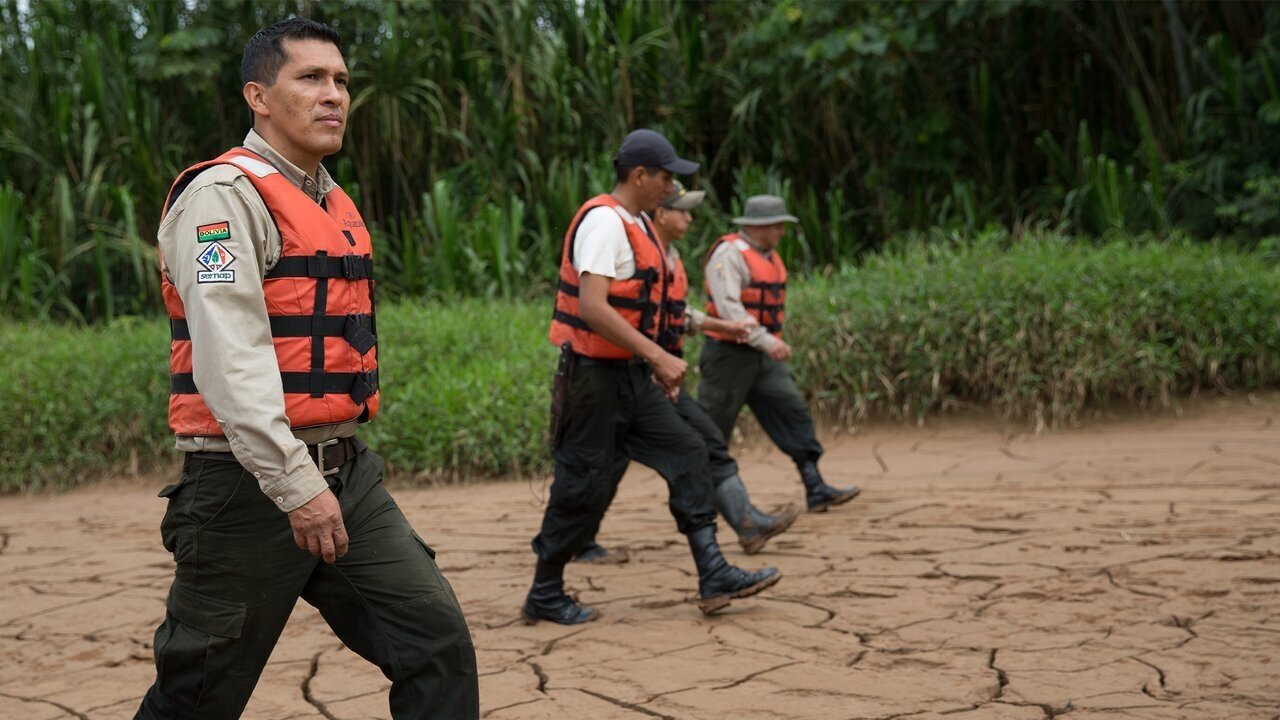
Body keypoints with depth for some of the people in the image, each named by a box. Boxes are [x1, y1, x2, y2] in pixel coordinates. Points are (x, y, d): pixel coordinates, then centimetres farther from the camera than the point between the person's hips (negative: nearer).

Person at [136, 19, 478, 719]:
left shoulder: (335, 205, 17)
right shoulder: (225, 194, -11)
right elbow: (231, 357, -21)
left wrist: (334, 468, 18)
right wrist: (294, 486, -25)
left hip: (346, 473, 8)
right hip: (250, 485, -8)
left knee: (439, 643, 0)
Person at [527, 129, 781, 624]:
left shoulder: (635, 224, 14)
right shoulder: (604, 221, -17)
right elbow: (592, 306, -28)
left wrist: (655, 364, 18)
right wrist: (657, 356, -29)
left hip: (631, 376, 10)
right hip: (594, 375, -10)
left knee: (687, 454, 4)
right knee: (583, 486, -2)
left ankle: (713, 577, 4)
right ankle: (544, 597, 13)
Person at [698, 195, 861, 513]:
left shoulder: (768, 256, 14)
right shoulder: (729, 253, -15)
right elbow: (728, 307, -25)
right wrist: (766, 341, -31)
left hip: (763, 356, 8)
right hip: (730, 354, -8)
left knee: (794, 412, -2)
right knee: (712, 428, 0)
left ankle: (815, 489, -5)